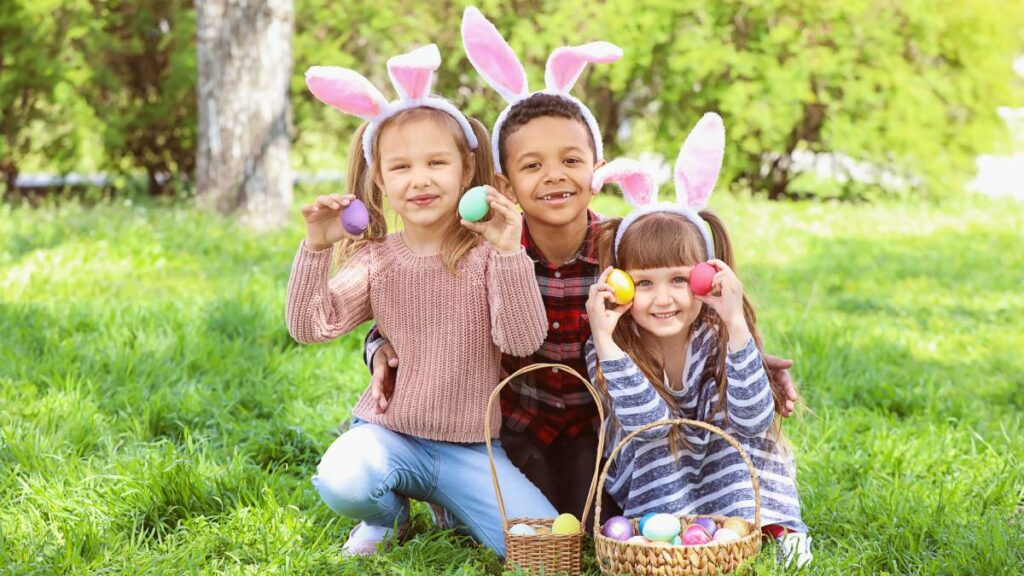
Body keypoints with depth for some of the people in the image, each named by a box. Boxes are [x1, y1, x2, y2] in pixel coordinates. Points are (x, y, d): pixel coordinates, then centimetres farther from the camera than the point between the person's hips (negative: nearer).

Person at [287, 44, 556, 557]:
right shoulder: (376, 259, 1)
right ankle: (388, 514, 5)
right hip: (389, 435, 0)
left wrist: (509, 252, -28)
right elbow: (309, 327, -6)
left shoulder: (487, 254, -5)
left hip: (470, 448, 0)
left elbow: (523, 341, -17)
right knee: (341, 481, -34)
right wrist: (316, 247, -18)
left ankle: (451, 505, 16)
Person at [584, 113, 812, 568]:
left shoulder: (720, 336, -19)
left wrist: (736, 323, -40)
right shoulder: (610, 346, -20)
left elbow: (754, 421, -32)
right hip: (646, 477, -1)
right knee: (651, 433, -27)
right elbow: (647, 420, -35)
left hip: (728, 471, 1)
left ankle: (770, 526, -19)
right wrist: (603, 338, -43)